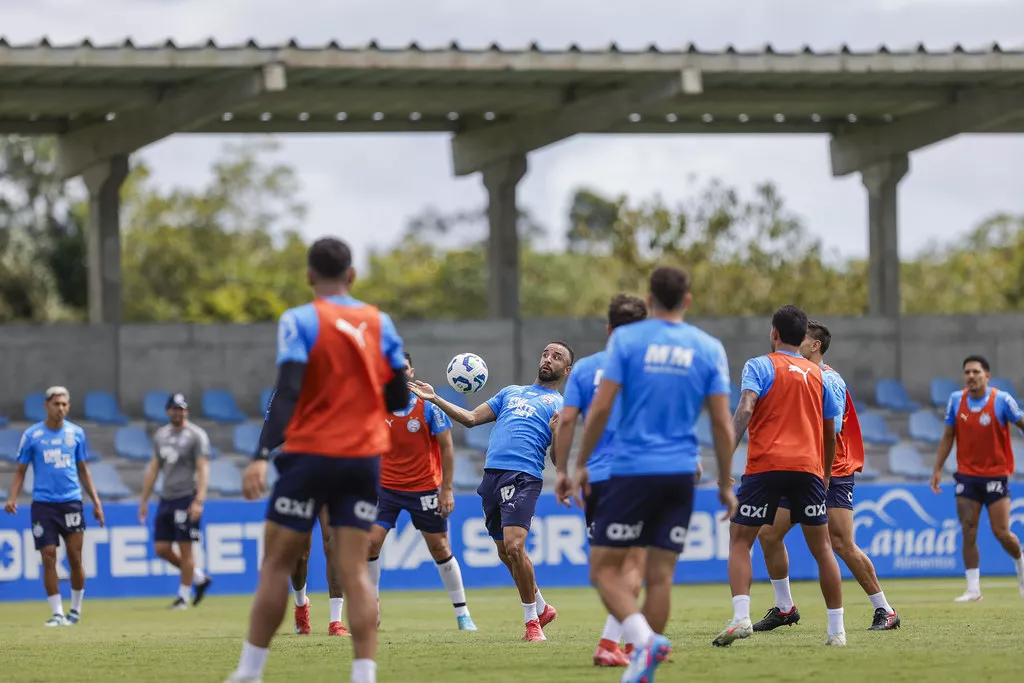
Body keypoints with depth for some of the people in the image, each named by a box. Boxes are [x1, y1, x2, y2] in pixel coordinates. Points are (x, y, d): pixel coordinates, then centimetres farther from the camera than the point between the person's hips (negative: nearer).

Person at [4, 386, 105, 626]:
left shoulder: (76, 433, 7)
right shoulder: (32, 435, 1)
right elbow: (20, 471, 6)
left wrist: (96, 500, 10)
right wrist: (12, 498, -9)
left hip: (71, 503, 1)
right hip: (43, 505, -1)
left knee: (75, 559, 0)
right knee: (49, 559, -4)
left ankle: (76, 609, 16)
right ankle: (57, 613, 1)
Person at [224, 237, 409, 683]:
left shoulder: (300, 321, -6)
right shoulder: (380, 323, 6)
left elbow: (287, 393, -18)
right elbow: (398, 399, 10)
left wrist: (262, 456, -23)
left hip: (310, 454, -3)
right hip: (364, 458, 3)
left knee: (277, 563, 6)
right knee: (354, 571, 1)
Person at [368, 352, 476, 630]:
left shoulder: (428, 406, -9)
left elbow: (447, 447, -5)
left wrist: (447, 489, -9)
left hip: (424, 489, -2)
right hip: (387, 488, 2)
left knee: (440, 549, 3)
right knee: (370, 543, -10)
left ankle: (462, 613, 16)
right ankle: (371, 611, 3)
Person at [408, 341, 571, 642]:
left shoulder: (559, 406, 8)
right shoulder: (511, 392, 25)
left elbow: (558, 459, -2)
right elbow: (471, 418, 23)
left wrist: (557, 433, -23)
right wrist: (435, 399, 15)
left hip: (523, 477, -6)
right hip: (492, 474, 6)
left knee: (514, 546, -19)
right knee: (506, 553, 11)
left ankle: (532, 620, -5)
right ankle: (541, 608, 31)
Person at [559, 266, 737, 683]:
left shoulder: (625, 339, -2)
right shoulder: (709, 349, 5)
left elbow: (601, 407, -7)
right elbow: (721, 421, 3)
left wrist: (581, 465, 2)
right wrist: (725, 484, 11)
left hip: (632, 472, -3)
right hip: (681, 475, 3)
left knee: (604, 569, 2)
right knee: (660, 574, 7)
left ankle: (644, 639, -21)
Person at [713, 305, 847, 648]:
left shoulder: (760, 366, 4)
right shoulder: (817, 375, 17)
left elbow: (745, 408, -12)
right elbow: (830, 432, 20)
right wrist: (825, 475, 31)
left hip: (765, 465, -3)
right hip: (809, 466, 3)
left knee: (739, 541, 5)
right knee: (821, 547, 10)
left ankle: (741, 617, -14)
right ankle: (837, 630, 8)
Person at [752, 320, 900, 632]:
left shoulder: (828, 379, -12)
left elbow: (832, 426, -22)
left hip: (832, 475, -9)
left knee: (843, 545, -15)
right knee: (768, 534, 4)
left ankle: (885, 611, -6)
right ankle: (784, 608, 16)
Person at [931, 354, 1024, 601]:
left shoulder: (1002, 400, -11)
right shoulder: (956, 400, 0)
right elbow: (948, 436, 10)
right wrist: (938, 469, 7)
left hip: (995, 475, -3)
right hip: (967, 475, 3)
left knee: (1001, 532, -5)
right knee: (968, 532, -4)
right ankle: (973, 588, 0)